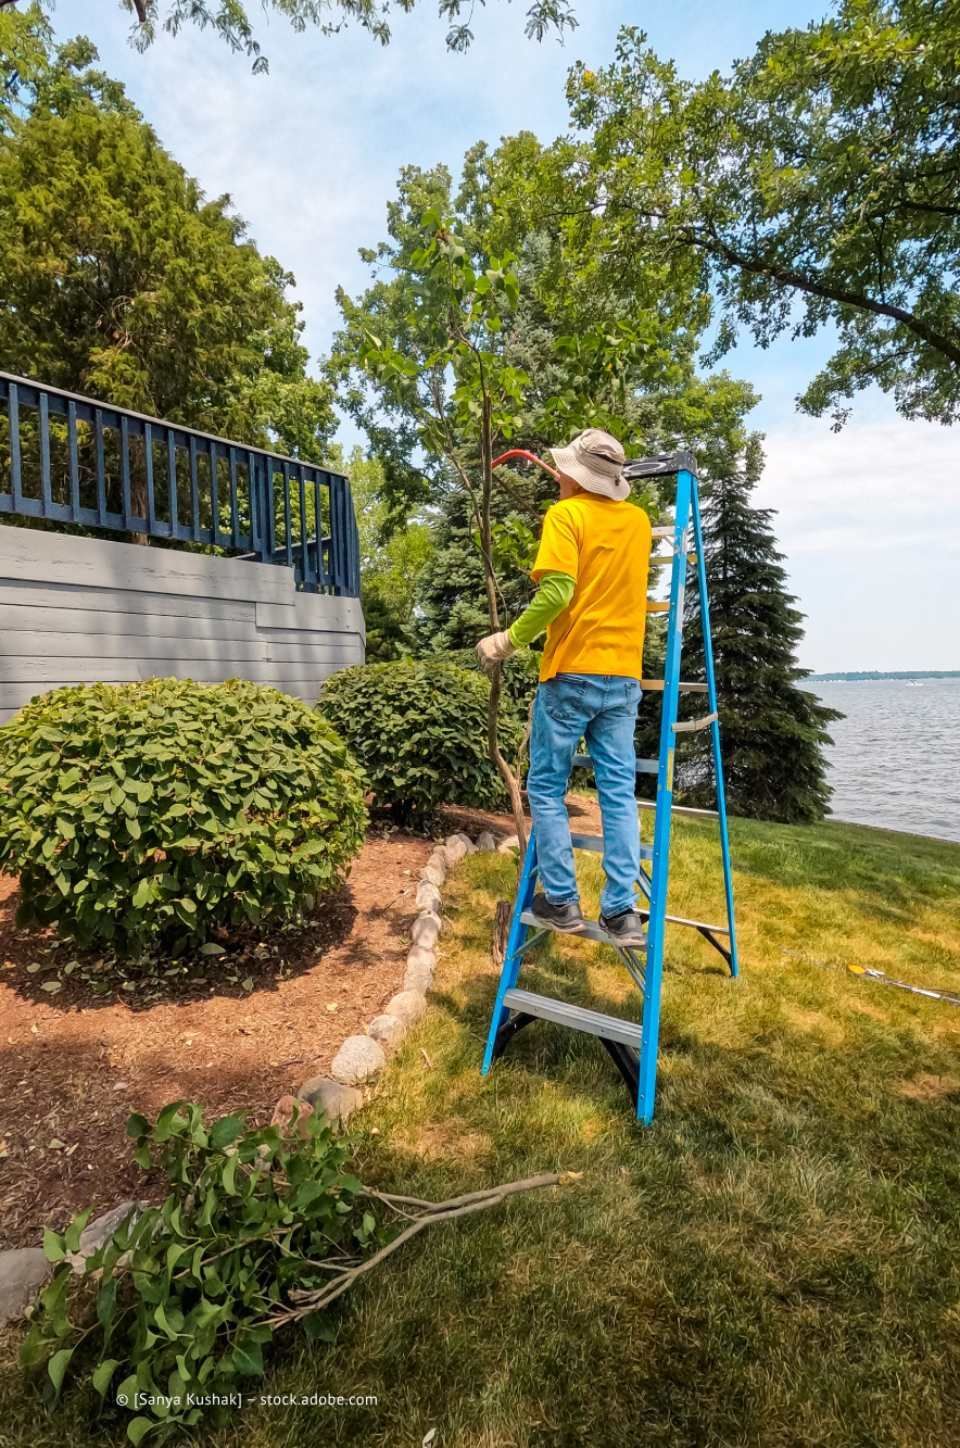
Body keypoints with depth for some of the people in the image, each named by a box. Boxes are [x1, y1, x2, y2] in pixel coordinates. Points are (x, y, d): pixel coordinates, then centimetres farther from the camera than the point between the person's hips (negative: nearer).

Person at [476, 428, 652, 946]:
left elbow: (556, 592, -19)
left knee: (546, 788, 7)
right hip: (624, 675, 6)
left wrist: (510, 640, -9)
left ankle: (562, 901, 11)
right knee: (619, 791, 6)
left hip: (572, 673, -5)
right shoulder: (638, 520, 15)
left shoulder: (566, 514, -5)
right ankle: (622, 909, 6)